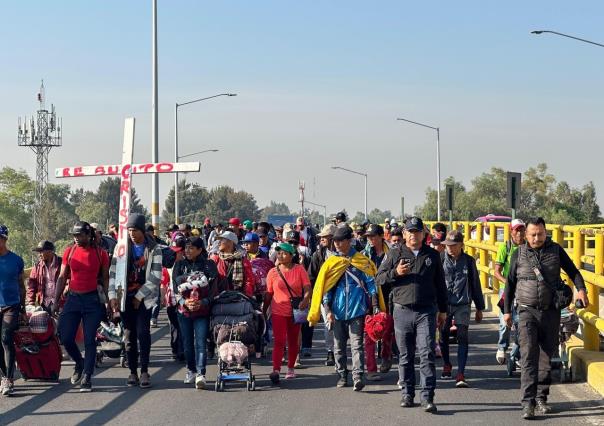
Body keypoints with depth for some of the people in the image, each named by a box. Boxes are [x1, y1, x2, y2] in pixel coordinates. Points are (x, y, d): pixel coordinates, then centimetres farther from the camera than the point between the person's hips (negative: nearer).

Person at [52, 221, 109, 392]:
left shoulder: (100, 253, -1)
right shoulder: (69, 252, 4)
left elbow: (105, 279, 5)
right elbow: (62, 278, 9)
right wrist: (56, 301, 4)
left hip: (93, 300, -2)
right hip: (73, 298, 2)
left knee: (89, 340, -2)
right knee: (66, 338, -1)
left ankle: (86, 378, 3)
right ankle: (79, 363, 27)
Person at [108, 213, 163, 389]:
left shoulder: (154, 249, -4)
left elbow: (155, 277, -6)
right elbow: (113, 272, -1)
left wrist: (140, 296, -9)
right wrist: (113, 296, -11)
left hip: (144, 297, -2)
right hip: (126, 297, 2)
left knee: (143, 332, -10)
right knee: (129, 334, 2)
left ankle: (144, 372, -6)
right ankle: (133, 372, 7)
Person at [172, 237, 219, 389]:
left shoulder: (209, 265, 0)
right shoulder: (180, 265, 7)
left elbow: (214, 288, -3)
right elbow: (175, 288, 4)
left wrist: (203, 302, -16)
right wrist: (184, 301, -13)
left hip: (202, 310, -3)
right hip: (184, 310, 3)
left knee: (201, 342, -11)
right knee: (187, 342, 10)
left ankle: (200, 374, -16)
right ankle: (191, 370, 27)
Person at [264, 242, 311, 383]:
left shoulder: (299, 270, 0)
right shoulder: (273, 272, 4)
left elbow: (307, 288, -6)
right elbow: (269, 294, 9)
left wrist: (305, 300, -25)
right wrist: (264, 311, 10)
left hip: (295, 312, 1)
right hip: (278, 312, 0)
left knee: (293, 341, 12)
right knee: (279, 341, -10)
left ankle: (291, 368, 26)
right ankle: (276, 370, -17)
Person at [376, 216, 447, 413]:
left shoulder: (432, 255, 10)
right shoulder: (395, 254, 7)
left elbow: (440, 284, 15)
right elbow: (379, 278, 7)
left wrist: (442, 310, 15)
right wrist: (395, 273, -11)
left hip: (426, 312, -1)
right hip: (402, 311, 1)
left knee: (427, 355, -9)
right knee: (405, 356, 8)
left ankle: (427, 397, -9)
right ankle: (407, 394, 19)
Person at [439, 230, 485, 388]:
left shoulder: (469, 261, 4)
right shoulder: (441, 260, 1)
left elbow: (475, 285, 11)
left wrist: (479, 308, 13)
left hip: (463, 305, -1)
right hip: (443, 304, 1)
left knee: (462, 338, -9)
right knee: (443, 336, 12)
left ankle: (461, 374, -13)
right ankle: (446, 365, 37)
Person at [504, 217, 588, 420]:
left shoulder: (556, 251, 3)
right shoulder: (519, 254, 3)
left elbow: (573, 271, 7)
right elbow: (510, 283, 10)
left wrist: (581, 289, -13)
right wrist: (507, 310, 9)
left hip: (551, 312, 2)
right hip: (528, 311, -2)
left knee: (547, 356, 8)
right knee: (529, 355, -13)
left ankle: (541, 398, 21)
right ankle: (528, 402, -18)